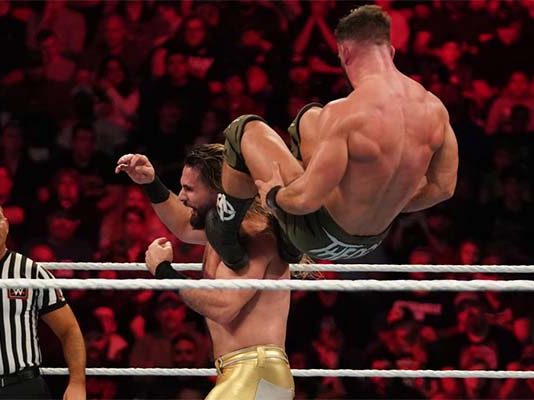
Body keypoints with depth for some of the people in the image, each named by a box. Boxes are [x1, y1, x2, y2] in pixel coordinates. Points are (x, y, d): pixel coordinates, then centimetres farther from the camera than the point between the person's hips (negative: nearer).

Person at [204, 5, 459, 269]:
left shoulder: (345, 114, -31)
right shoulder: (435, 108, -11)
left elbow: (306, 199, -30)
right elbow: (443, 187, 1)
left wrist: (273, 195, -8)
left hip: (324, 241, -6)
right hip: (373, 239, 6)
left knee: (246, 130, 9)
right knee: (310, 118, 27)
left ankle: (225, 233, 27)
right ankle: (291, 246, 39)